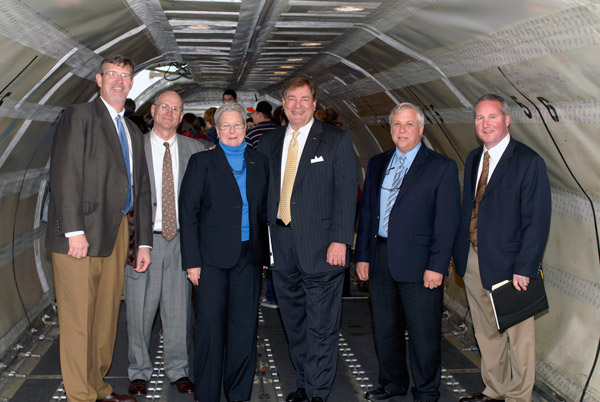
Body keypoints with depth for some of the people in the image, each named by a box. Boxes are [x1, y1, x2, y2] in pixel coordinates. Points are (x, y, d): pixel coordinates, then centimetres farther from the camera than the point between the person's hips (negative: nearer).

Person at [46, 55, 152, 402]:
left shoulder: (133, 132, 20)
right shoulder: (79, 116, -1)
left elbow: (141, 189, 19)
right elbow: (65, 176, -11)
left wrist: (144, 241, 13)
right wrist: (74, 231, -18)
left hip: (117, 234, 7)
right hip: (82, 234, -6)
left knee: (107, 317, 11)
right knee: (78, 320, -2)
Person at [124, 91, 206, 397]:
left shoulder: (195, 149, 7)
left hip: (181, 238, 1)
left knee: (178, 308, 8)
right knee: (140, 309, 5)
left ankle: (177, 369, 23)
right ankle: (139, 371, 21)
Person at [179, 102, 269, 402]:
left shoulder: (260, 163, 11)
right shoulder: (201, 162, 2)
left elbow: (265, 210, 12)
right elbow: (188, 212, -2)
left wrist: (265, 254, 5)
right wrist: (192, 260, -8)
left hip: (249, 257, 3)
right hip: (212, 256, -3)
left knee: (244, 327, 7)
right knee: (210, 326, 1)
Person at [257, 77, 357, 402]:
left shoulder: (336, 140, -1)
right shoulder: (269, 142, 13)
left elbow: (346, 192, -7)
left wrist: (340, 240, -14)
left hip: (320, 246, -4)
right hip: (282, 247, 5)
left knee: (321, 325, 1)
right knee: (294, 323, 15)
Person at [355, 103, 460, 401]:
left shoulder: (442, 167, -3)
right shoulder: (377, 164, 12)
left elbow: (447, 222, -8)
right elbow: (366, 211, 13)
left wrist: (436, 266, -13)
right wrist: (362, 255, 7)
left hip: (418, 262, -5)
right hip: (380, 258, 5)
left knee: (424, 334, 4)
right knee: (384, 329, 16)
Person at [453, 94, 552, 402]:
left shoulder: (528, 162, -11)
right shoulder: (474, 158, 10)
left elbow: (537, 221, -14)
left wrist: (524, 269, -17)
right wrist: (459, 251, 7)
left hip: (508, 263, -6)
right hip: (473, 261, 7)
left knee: (517, 336, 7)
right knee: (486, 333, 18)